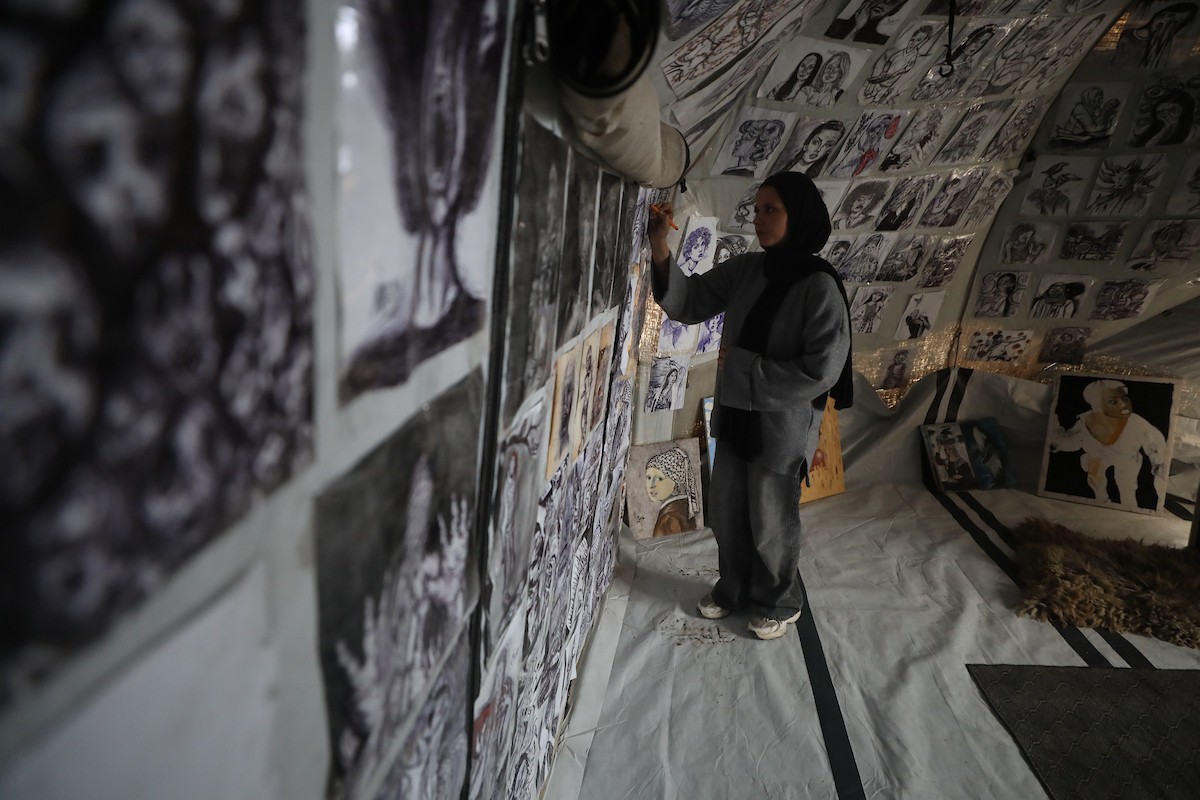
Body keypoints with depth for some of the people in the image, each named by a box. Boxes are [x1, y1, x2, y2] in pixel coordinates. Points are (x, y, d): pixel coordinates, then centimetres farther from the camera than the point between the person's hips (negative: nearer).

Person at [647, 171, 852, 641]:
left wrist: (743, 366, -19)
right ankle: (734, 588, 45)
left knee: (771, 523, 12)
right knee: (726, 513, 20)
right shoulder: (746, 270, -1)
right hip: (735, 415, 6)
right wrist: (660, 251, -15)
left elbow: (820, 372, -22)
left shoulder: (819, 287, -19)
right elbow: (688, 303, 1)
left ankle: (779, 603, 38)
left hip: (782, 426, -6)